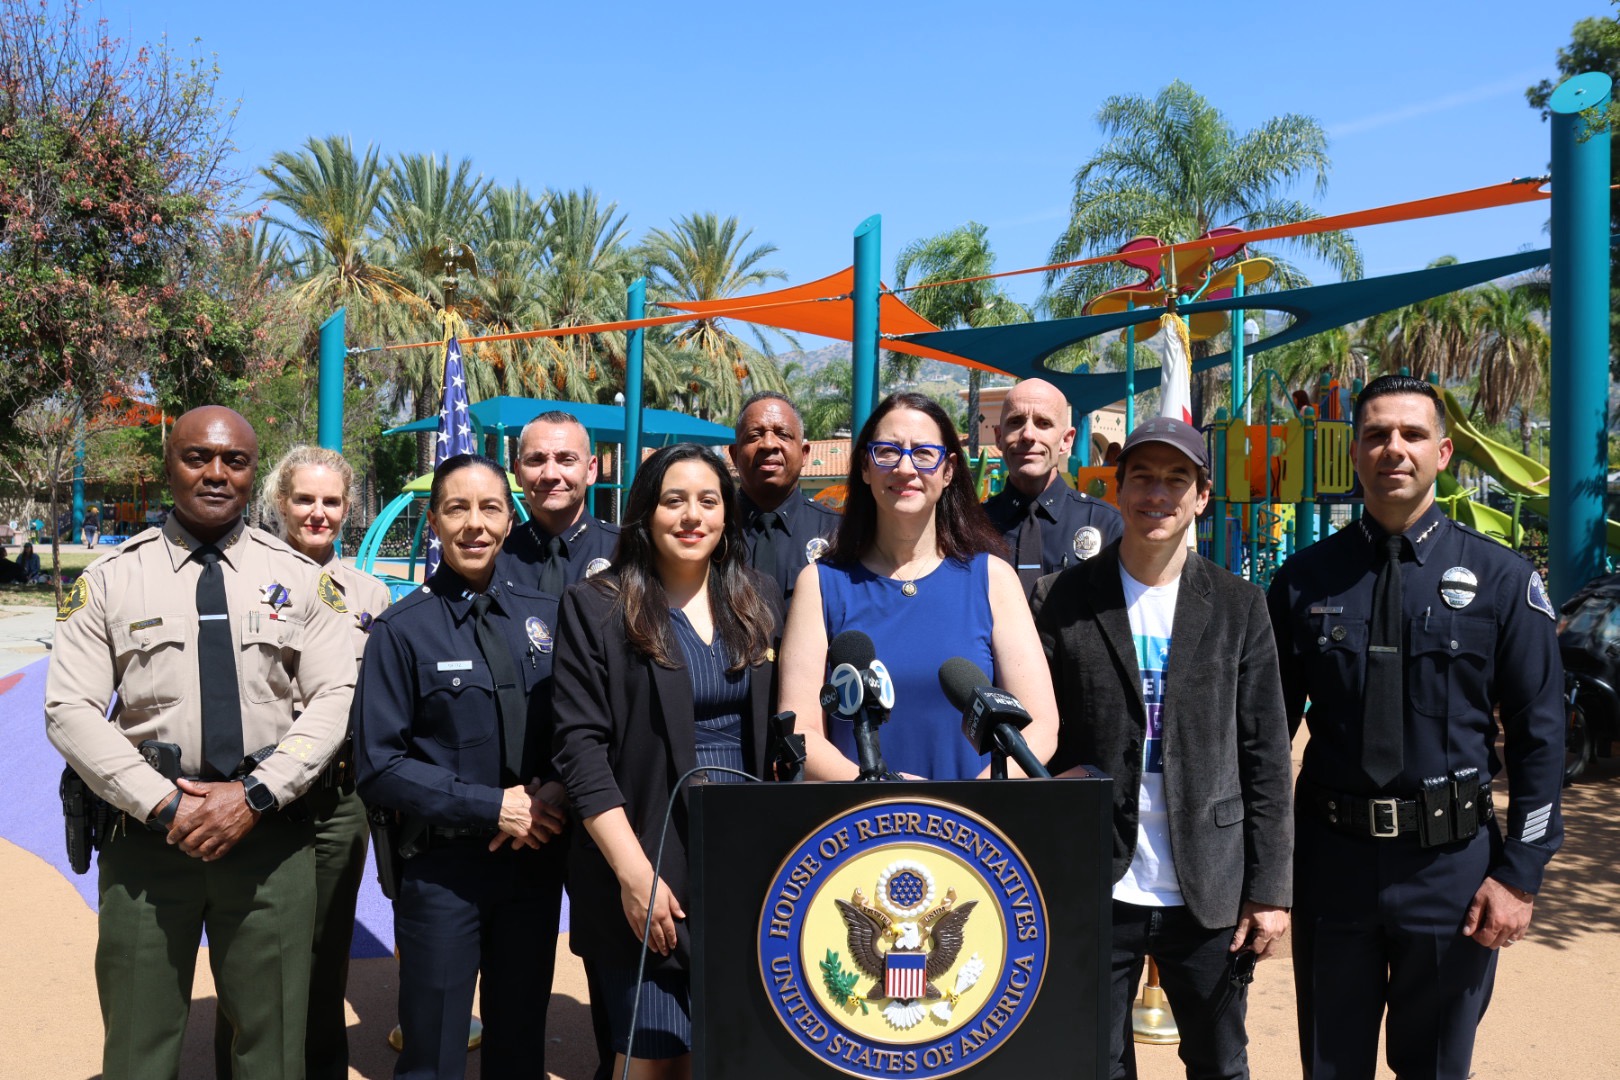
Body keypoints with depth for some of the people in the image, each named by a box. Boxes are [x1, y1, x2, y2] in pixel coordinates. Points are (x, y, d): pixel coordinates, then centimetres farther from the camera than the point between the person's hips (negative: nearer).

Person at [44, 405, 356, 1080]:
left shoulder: (299, 580, 4)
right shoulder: (111, 580, 2)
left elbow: (334, 697, 0)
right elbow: (70, 710, -3)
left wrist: (254, 795, -12)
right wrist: (164, 804, -12)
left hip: (270, 834, 1)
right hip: (148, 832, 0)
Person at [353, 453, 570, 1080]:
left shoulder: (544, 617, 5)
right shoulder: (403, 629, -7)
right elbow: (380, 766, -10)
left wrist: (554, 792, -12)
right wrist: (491, 806, -16)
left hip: (535, 859, 4)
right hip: (442, 868, -4)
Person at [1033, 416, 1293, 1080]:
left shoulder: (1239, 606, 4)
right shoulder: (1060, 600, -1)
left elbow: (1265, 756, 3)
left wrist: (1269, 888, 0)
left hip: (1209, 894, 1)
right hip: (1093, 892, -1)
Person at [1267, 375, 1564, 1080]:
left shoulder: (1501, 579, -3)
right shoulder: (1305, 580, -1)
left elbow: (1538, 736, -2)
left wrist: (1520, 874, -6)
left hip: (1452, 864, -1)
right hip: (1331, 861, 1)